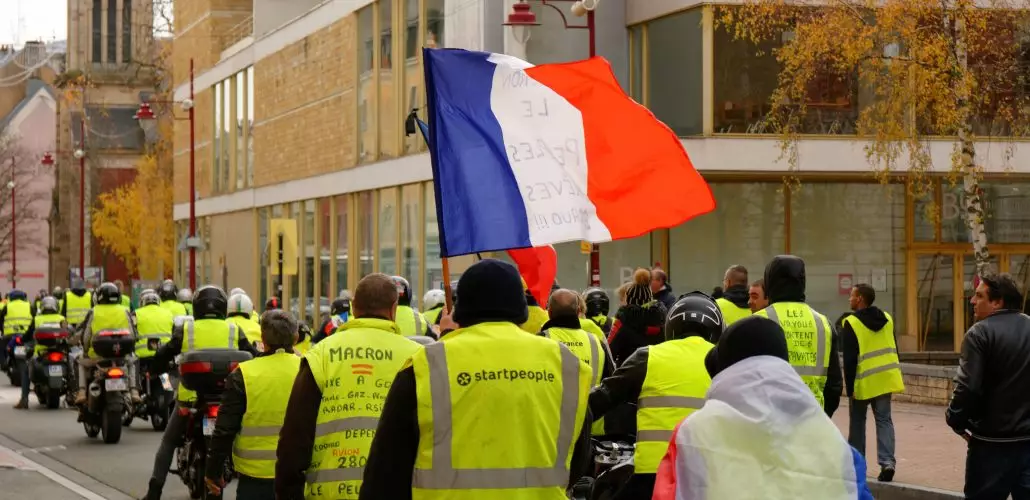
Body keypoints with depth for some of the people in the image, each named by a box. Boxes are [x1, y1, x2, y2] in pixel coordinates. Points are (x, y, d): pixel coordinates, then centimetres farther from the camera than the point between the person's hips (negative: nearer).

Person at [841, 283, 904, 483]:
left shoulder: (851, 323, -12)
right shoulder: (887, 319, 7)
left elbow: (849, 359, -14)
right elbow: (893, 349, 14)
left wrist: (850, 387, -11)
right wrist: (896, 373, 22)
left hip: (863, 382, -4)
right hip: (885, 378, 4)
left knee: (857, 421, 12)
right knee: (884, 420, 6)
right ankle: (887, 461, -10)